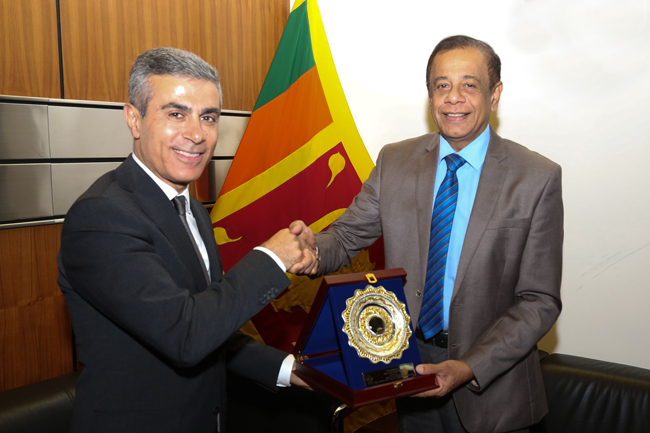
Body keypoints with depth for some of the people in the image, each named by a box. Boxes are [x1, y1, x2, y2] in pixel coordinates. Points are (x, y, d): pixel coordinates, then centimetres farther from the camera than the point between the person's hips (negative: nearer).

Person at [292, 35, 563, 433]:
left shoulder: (538, 178, -11)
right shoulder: (395, 161, -2)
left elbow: (540, 301, -11)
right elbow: (347, 237, -1)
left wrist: (470, 368, -21)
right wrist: (313, 249, -24)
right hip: (411, 369, 3)